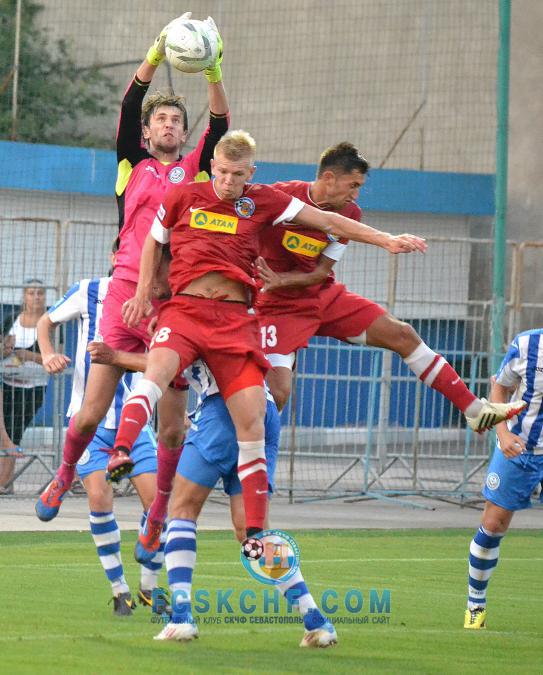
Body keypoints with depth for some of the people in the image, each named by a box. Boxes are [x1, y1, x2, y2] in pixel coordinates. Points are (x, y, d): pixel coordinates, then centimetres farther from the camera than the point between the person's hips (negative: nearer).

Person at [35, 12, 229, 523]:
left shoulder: (194, 170, 13)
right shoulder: (133, 165, 12)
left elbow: (219, 123, 0)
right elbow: (130, 105, 0)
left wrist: (213, 71, -15)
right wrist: (157, 54, -13)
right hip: (125, 293, -1)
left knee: (172, 426, -1)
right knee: (90, 414, -2)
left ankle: (160, 508, 17)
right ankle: (64, 476, 26)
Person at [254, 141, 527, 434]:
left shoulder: (349, 213, -4)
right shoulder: (280, 197, -22)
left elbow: (320, 272, -5)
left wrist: (281, 279, -23)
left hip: (326, 296, 6)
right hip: (281, 307, -6)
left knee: (402, 335, 4)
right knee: (276, 393, -21)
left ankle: (474, 409, 13)